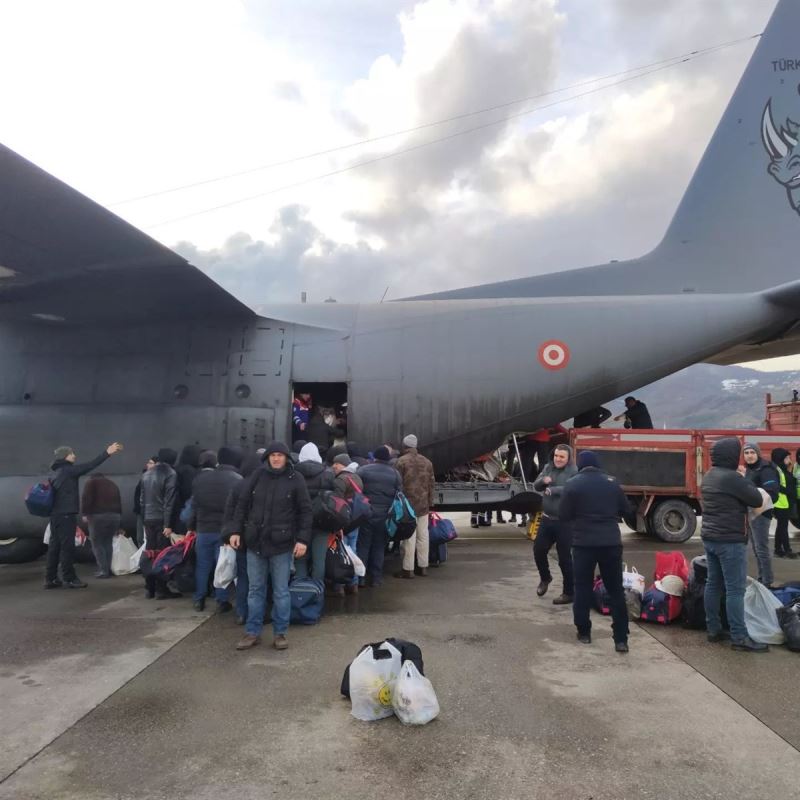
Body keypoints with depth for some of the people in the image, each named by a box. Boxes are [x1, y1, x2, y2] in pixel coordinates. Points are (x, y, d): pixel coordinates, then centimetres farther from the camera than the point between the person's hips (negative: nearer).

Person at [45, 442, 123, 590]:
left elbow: (53, 492, 19)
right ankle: (69, 578, 0)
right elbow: (89, 466, -17)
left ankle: (50, 579, 12)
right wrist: (107, 453, -17)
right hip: (65, 514, -9)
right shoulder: (67, 470, -10)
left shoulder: (57, 472, 17)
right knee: (67, 546, -4)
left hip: (56, 514, 9)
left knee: (55, 545, 10)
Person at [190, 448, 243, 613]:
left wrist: (193, 526, 18)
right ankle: (222, 601, 9)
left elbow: (194, 505, 9)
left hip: (204, 529, 3)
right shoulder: (237, 480, -8)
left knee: (202, 565, 14)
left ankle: (199, 599, 21)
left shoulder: (200, 478, 3)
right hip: (226, 529, -3)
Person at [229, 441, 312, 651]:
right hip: (255, 541, 3)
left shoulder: (295, 479, -4)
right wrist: (236, 530, 1)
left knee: (281, 590, 7)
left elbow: (305, 511, -3)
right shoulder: (257, 476, 2)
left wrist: (303, 539, -9)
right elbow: (242, 504, 8)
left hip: (282, 543, -2)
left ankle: (280, 633, 19)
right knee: (255, 589, 12)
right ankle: (252, 632, 22)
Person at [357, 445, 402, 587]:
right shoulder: (395, 473, 4)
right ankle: (376, 578, 15)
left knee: (363, 545, 7)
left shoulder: (363, 470, -5)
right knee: (379, 547, 12)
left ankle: (360, 577, 8)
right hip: (385, 516, 2)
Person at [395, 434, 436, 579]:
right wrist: (430, 503, 17)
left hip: (408, 504, -5)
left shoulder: (402, 461, -7)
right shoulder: (426, 462, 11)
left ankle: (408, 569, 1)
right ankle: (423, 567, 17)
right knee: (423, 535, 10)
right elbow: (431, 484, 12)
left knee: (409, 536, -3)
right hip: (423, 505, 5)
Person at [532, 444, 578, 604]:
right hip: (547, 519, 7)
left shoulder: (574, 472, -13)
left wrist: (552, 490, -24)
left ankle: (569, 593, 16)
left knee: (564, 557, 2)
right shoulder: (548, 468, 7)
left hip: (564, 522, -6)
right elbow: (536, 486, 9)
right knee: (538, 549, 14)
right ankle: (545, 578, 40)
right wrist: (543, 481, -13)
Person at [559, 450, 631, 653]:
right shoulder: (612, 482, 4)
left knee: (583, 588, 11)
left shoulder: (572, 484, -5)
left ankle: (584, 632, 17)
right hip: (611, 542, 2)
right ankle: (621, 639, 8)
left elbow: (563, 516, -3)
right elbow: (626, 511, 13)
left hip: (584, 543, -2)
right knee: (616, 590, 9)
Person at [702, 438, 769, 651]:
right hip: (730, 540, -9)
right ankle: (739, 637, 1)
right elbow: (757, 500, -10)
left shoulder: (709, 476, 10)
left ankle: (713, 629, 19)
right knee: (735, 589, -3)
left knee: (713, 584, 12)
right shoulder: (732, 477, -18)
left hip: (710, 538, 9)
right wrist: (746, 481, 7)